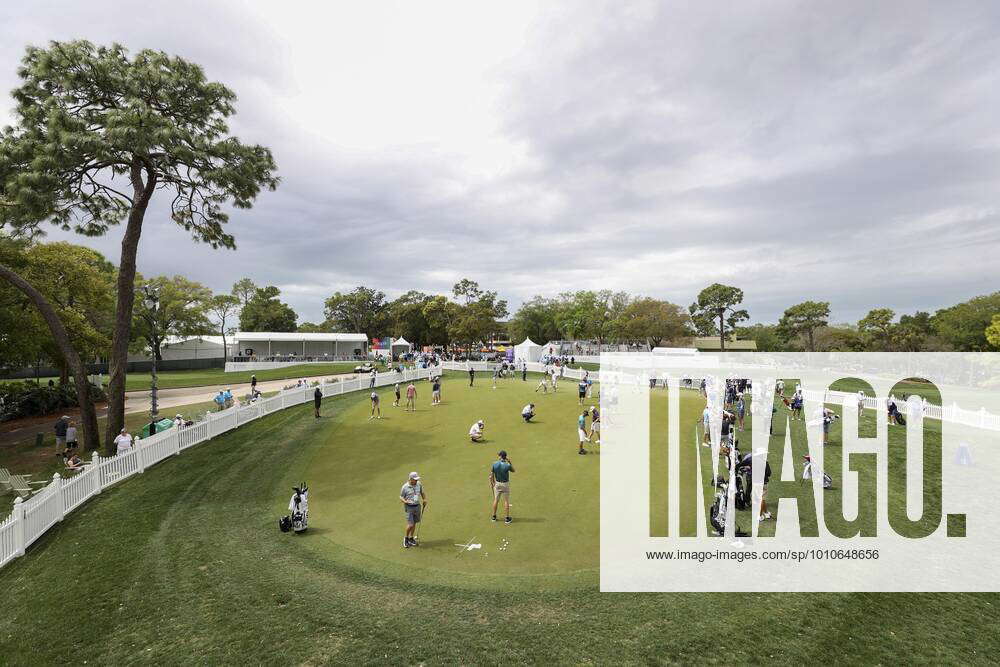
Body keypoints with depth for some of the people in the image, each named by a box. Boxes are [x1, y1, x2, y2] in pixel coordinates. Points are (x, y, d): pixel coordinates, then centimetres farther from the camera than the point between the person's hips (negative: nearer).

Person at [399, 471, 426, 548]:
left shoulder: (419, 484, 0)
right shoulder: (405, 487, -14)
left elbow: (422, 493, 17)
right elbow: (401, 497, -5)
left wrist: (425, 500, 9)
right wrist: (405, 501, -23)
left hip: (417, 506, 5)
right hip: (409, 507, -5)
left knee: (414, 524, 12)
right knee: (410, 524, -10)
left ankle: (411, 538, 30)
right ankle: (406, 538, 15)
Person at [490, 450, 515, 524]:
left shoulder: (494, 464, -12)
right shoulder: (507, 465, -20)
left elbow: (491, 475, -5)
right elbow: (513, 470, 1)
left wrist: (492, 483, 10)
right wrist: (509, 462, 1)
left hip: (497, 484, 3)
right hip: (505, 484, -3)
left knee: (496, 500, 15)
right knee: (506, 501, 8)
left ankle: (494, 516, 25)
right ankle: (507, 518, 13)